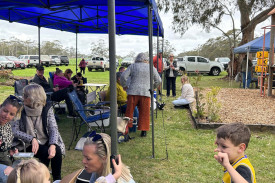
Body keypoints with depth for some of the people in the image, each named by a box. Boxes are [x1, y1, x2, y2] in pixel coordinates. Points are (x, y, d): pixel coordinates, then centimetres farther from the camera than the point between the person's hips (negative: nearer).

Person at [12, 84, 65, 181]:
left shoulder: (47, 108, -6)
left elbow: (53, 129, -12)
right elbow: (14, 131, -15)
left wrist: (52, 145, -31)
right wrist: (32, 139, -28)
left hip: (46, 142, 1)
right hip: (28, 145, -1)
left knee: (56, 151, -29)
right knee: (45, 152, -30)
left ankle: (57, 179, -7)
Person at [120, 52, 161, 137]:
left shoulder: (132, 66, 8)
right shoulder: (151, 67, 11)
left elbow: (123, 76, -1)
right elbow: (158, 80, 12)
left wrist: (124, 86, 13)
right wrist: (152, 87, 26)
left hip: (133, 92, 0)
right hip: (146, 93, 0)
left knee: (129, 112, 7)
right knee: (144, 113, 8)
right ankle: (143, 130, 9)